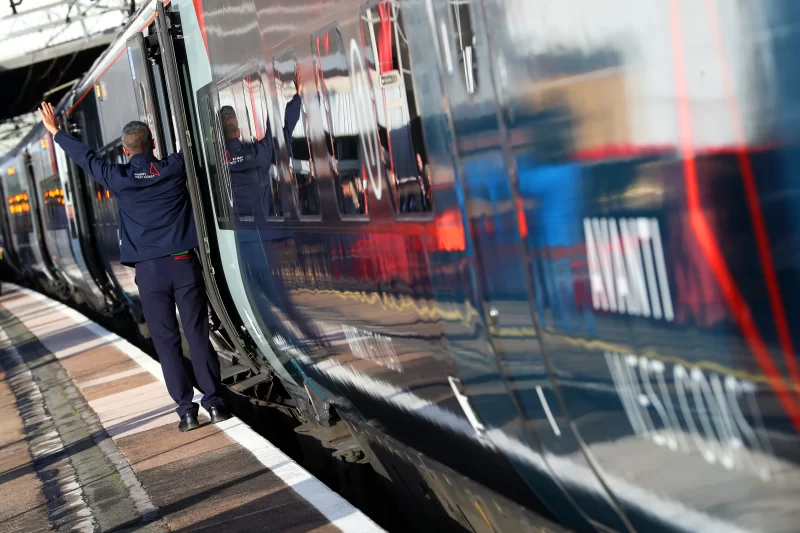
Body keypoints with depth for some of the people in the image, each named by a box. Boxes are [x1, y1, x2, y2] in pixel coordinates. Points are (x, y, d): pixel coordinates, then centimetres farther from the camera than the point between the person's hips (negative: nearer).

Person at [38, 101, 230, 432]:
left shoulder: (118, 178, -1)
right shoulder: (174, 168, 1)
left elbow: (85, 157, 15)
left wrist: (55, 132, 30)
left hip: (149, 270, -1)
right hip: (183, 263, 1)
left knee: (166, 341, 5)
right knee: (197, 334, 4)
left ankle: (186, 409, 3)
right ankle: (214, 403, 5)